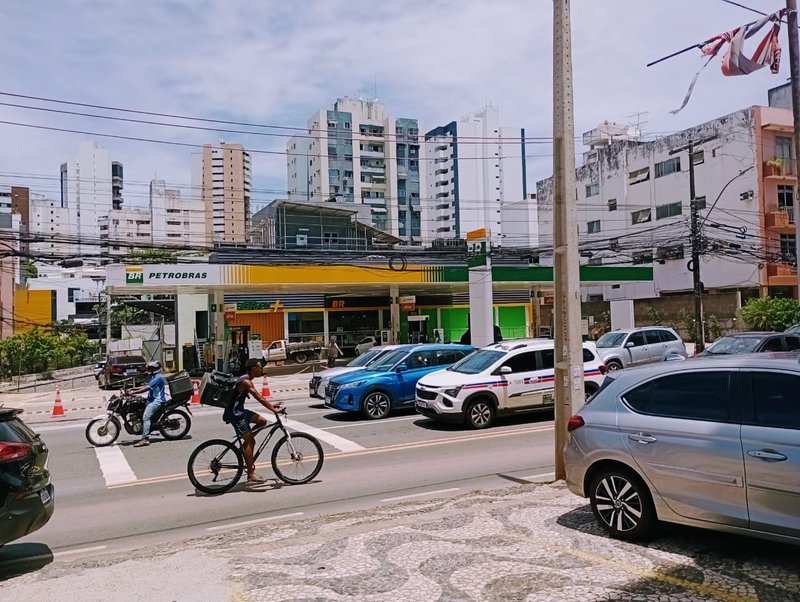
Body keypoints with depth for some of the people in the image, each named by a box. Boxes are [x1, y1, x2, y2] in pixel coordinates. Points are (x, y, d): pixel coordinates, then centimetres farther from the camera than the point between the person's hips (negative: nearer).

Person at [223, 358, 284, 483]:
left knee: (262, 421, 9)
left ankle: (245, 446, 13)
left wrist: (272, 404, 12)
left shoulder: (247, 380, 12)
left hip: (239, 411, 10)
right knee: (251, 441, -9)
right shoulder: (245, 381, -18)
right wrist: (274, 409, -21)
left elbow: (259, 397, 18)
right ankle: (251, 475, -5)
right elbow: (259, 398, -22)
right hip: (234, 413, -10)